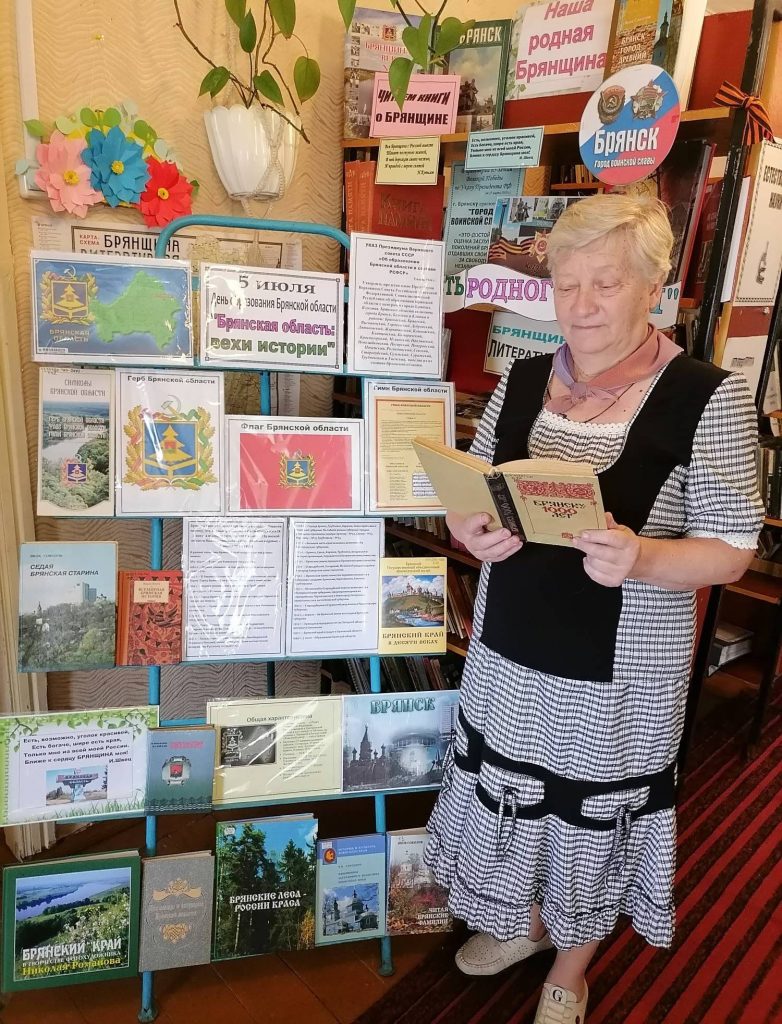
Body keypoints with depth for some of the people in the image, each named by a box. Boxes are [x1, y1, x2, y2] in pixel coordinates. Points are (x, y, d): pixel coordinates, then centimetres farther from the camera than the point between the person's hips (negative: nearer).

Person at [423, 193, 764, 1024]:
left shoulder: (707, 399, -13)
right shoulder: (522, 380, 1)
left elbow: (731, 549, -11)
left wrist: (639, 557, -31)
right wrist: (471, 533, -16)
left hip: (618, 670, -4)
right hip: (509, 651, 4)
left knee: (594, 819, 17)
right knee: (515, 800, 22)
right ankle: (525, 922, 54)